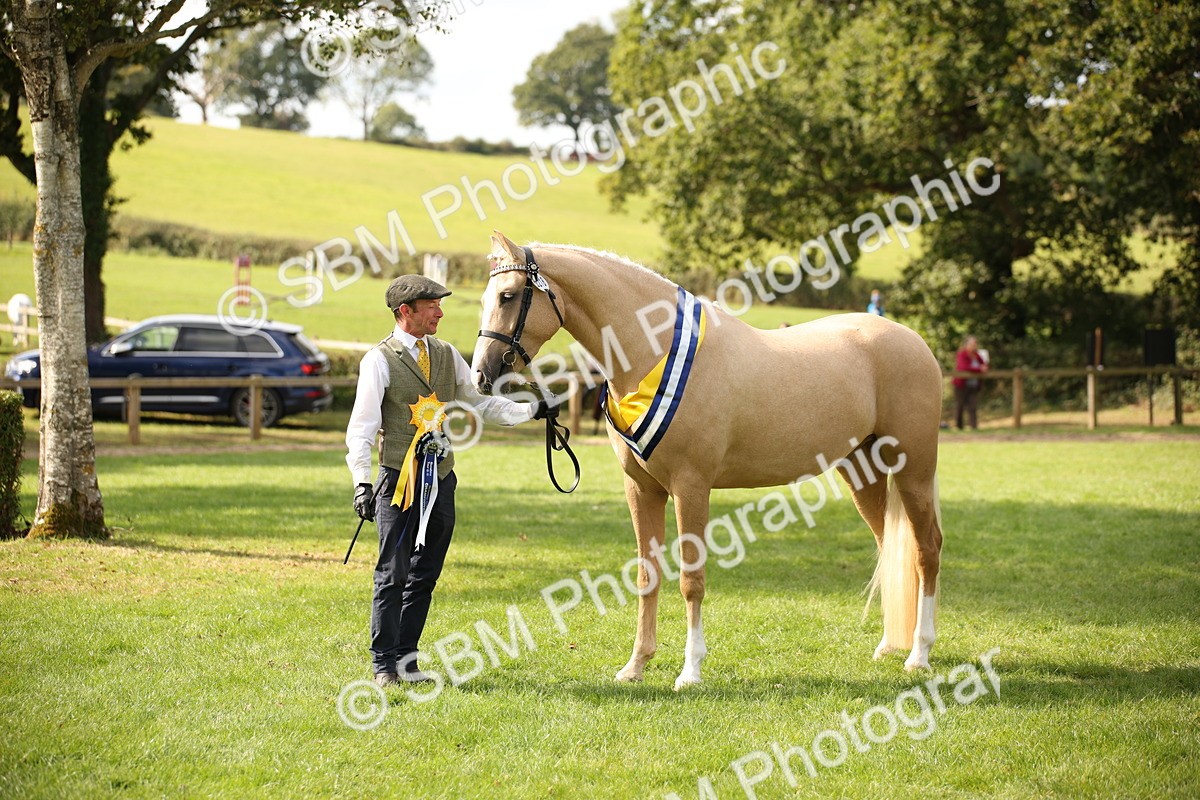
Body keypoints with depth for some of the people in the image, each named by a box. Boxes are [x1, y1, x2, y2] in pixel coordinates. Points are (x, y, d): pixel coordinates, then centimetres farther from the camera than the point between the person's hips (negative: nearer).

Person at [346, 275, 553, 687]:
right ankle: (384, 665, 3)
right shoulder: (379, 360, -6)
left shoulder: (447, 355, 11)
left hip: (441, 482, 6)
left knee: (424, 576, 9)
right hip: (399, 481, -6)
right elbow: (362, 427, -9)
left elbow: (480, 403, 16)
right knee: (393, 576, -4)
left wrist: (533, 410, 5)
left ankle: (406, 660, 16)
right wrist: (362, 482, -18)